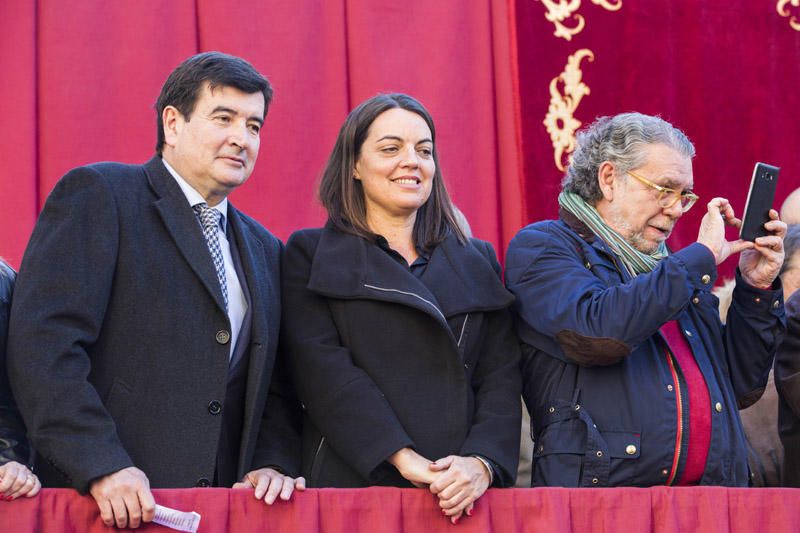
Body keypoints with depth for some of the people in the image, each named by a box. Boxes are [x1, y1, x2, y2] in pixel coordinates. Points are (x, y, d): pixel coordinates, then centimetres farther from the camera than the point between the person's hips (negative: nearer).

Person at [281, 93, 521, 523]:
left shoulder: (477, 262, 16)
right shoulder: (310, 256, 6)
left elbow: (501, 377, 6)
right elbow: (324, 370, -7)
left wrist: (482, 463, -12)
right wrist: (403, 458, -17)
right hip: (354, 487, -2)